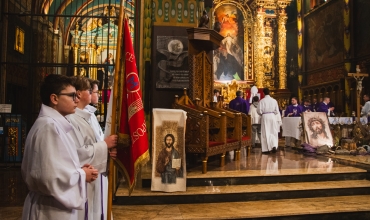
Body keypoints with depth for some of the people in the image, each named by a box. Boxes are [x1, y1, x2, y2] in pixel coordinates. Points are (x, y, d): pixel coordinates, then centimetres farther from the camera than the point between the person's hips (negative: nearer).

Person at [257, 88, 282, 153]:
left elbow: (259, 111, -8)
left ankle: (266, 149, 6)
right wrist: (279, 120, 12)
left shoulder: (262, 101, -9)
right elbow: (277, 111, 3)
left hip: (265, 117, -2)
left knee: (265, 133, 5)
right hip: (272, 116, 2)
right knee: (273, 132, 11)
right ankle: (274, 145, -6)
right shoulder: (274, 100, -1)